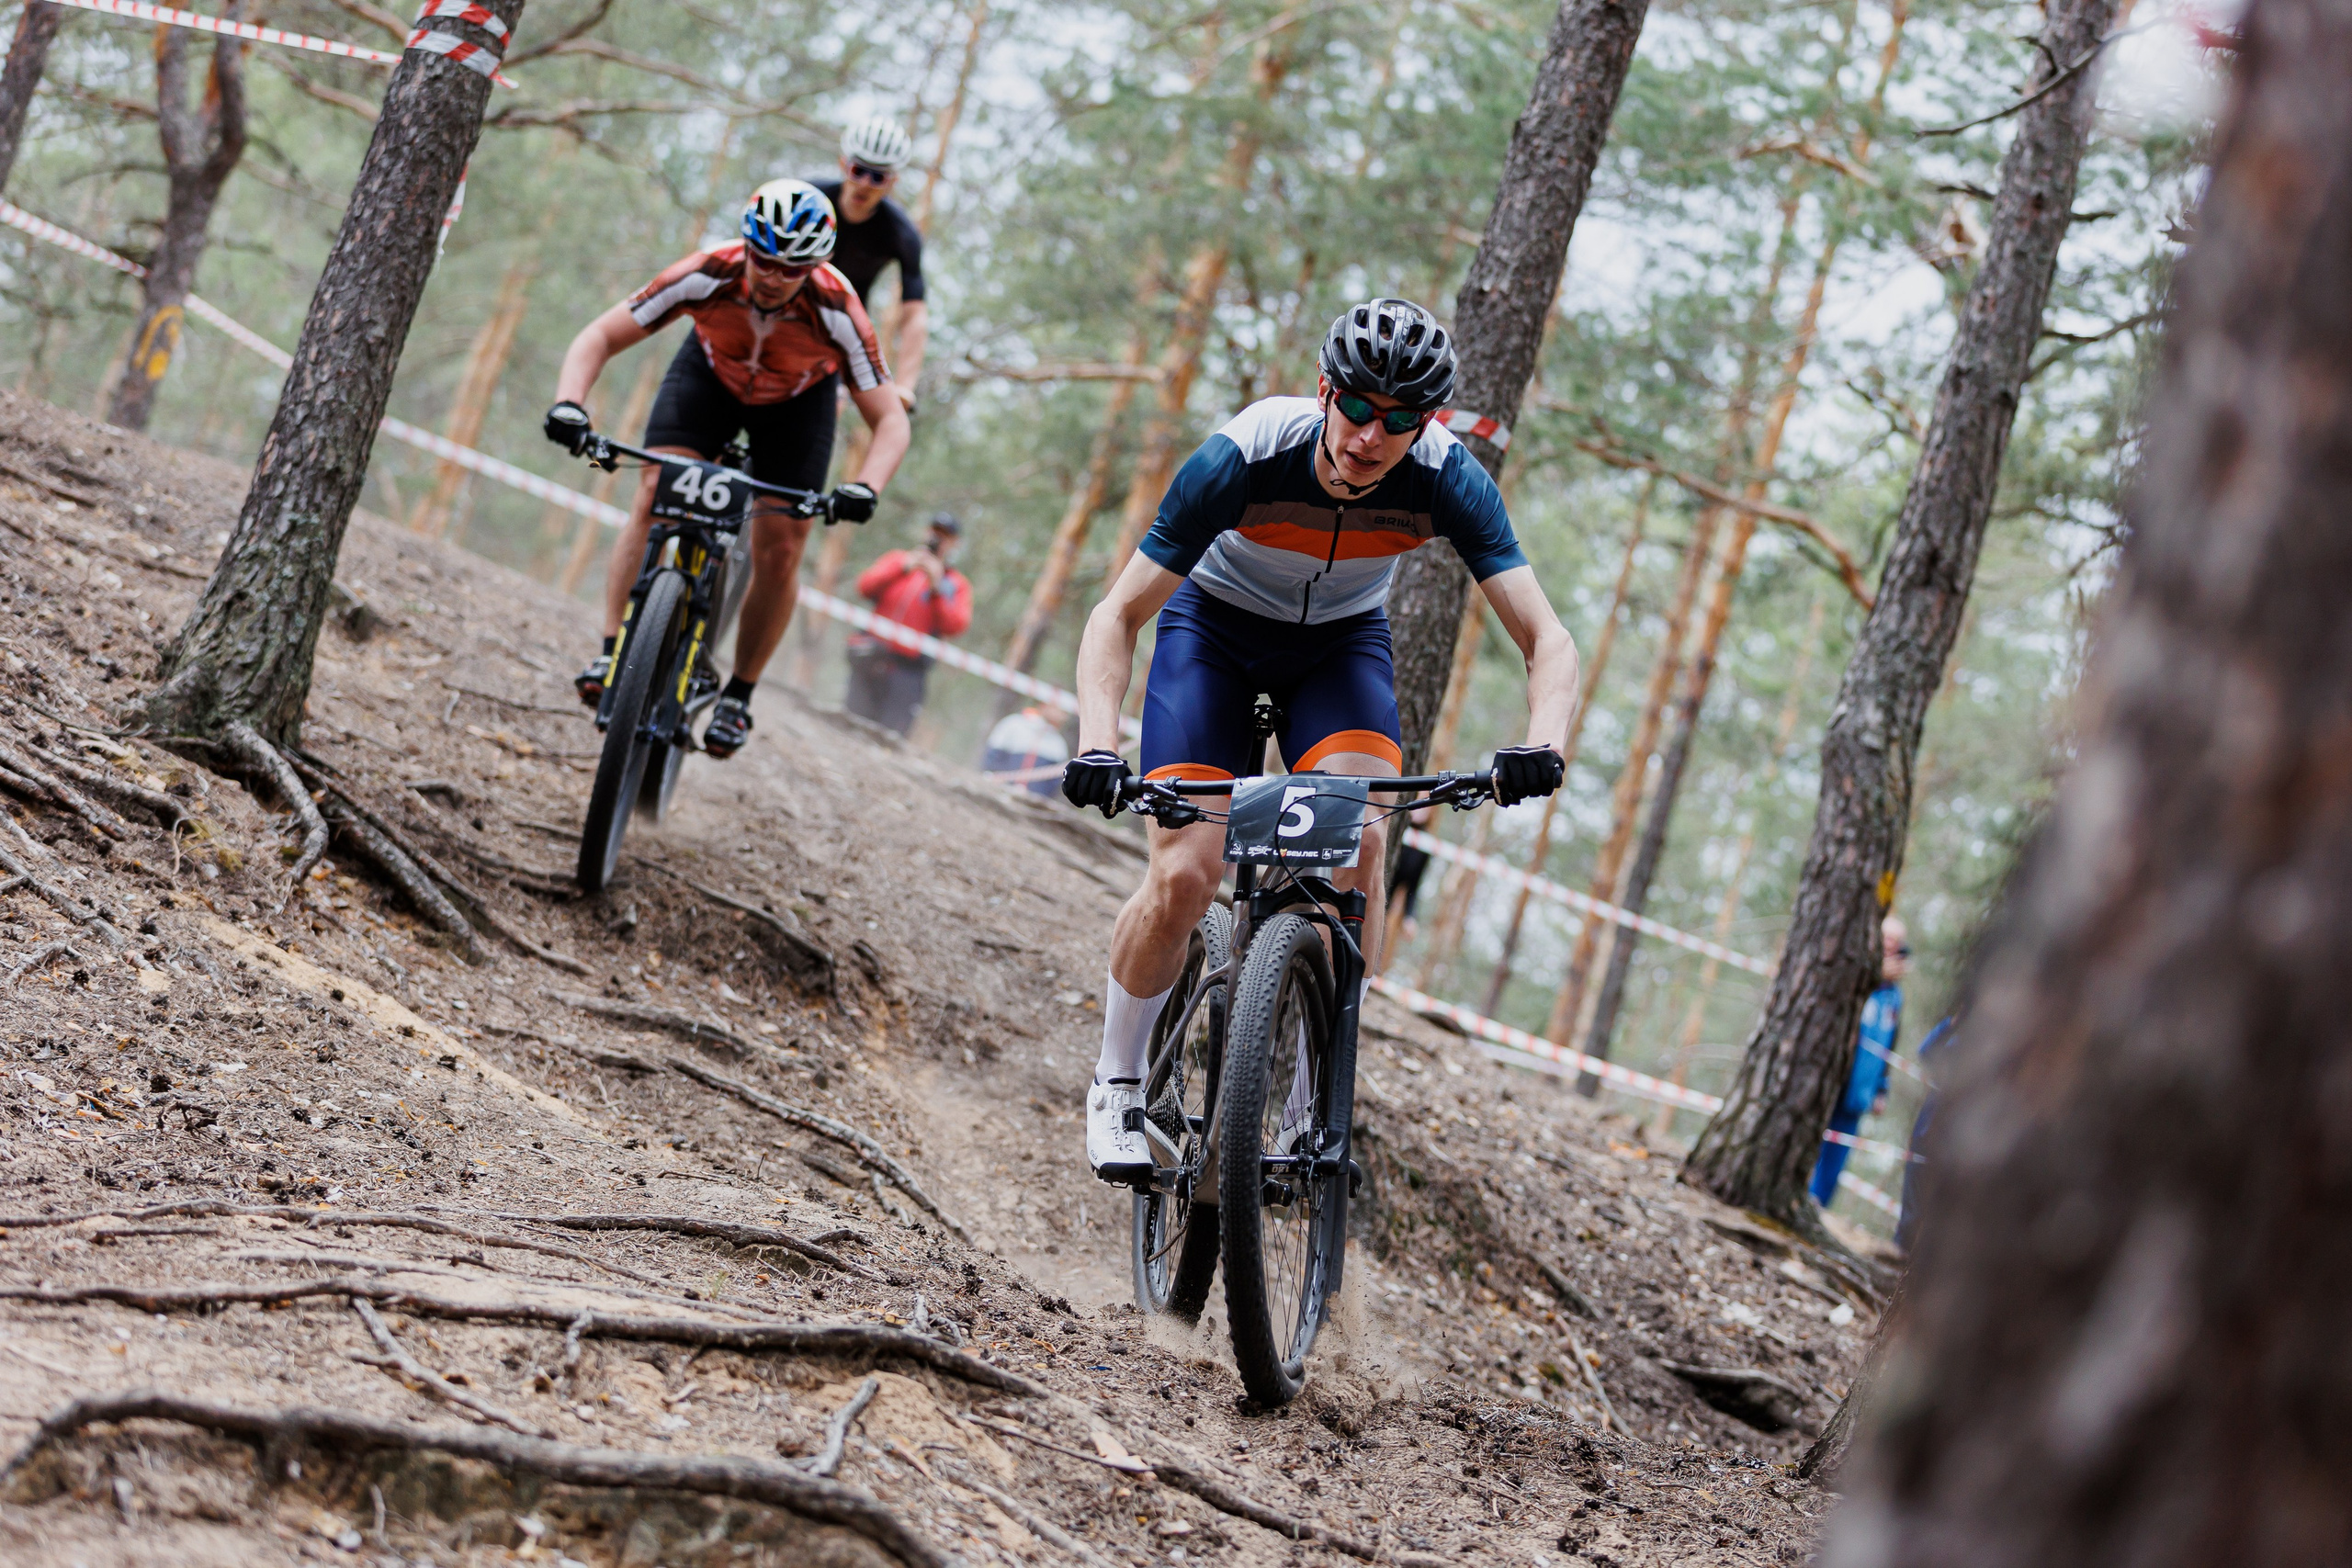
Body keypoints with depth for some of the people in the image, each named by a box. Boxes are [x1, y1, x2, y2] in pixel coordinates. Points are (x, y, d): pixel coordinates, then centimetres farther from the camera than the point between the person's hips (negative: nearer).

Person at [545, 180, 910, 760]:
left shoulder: (836, 312, -36)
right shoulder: (708, 275, -35)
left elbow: (890, 419, -28)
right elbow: (599, 337, -27)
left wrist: (865, 487, -47)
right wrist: (569, 403, -45)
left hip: (796, 400, -1)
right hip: (710, 376, 1)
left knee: (780, 551, -10)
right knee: (655, 499, -21)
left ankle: (738, 695, 7)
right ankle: (612, 653, -16)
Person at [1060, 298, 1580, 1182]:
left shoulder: (1445, 479, -28)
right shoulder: (1244, 458, -33)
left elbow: (1546, 640, -27)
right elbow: (1117, 617, -27)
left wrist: (1541, 747, -48)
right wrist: (1097, 746, -44)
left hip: (1342, 641, 2)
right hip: (1214, 626, -2)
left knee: (1360, 848, -24)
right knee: (1184, 875, -17)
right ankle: (1117, 1088, 6)